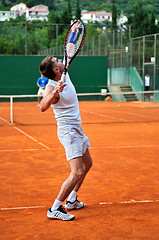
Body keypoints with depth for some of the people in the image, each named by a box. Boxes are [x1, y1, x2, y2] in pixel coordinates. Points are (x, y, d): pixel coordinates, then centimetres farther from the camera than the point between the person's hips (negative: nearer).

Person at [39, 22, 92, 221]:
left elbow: (66, 62, 25)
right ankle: (54, 209, -9)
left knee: (87, 163, 21)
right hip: (68, 131, -10)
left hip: (76, 129, 10)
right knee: (77, 172, -16)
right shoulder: (52, 87, -24)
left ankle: (71, 200, 28)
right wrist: (54, 93, -58)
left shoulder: (65, 75, 1)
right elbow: (42, 107, -42)